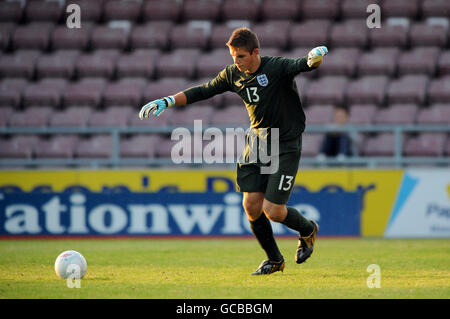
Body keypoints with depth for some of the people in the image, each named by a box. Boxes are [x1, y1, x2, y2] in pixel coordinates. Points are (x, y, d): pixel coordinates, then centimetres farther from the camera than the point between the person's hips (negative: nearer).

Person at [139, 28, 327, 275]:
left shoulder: (277, 67, -18)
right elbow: (203, 91, 10)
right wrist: (167, 102, 3)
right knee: (251, 204, -4)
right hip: (257, 142, 6)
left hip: (286, 147, -6)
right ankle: (274, 259, 17)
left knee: (272, 210, -11)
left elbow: (302, 65, -36)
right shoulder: (233, 74, -1)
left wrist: (315, 57, -59)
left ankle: (308, 229, 22)